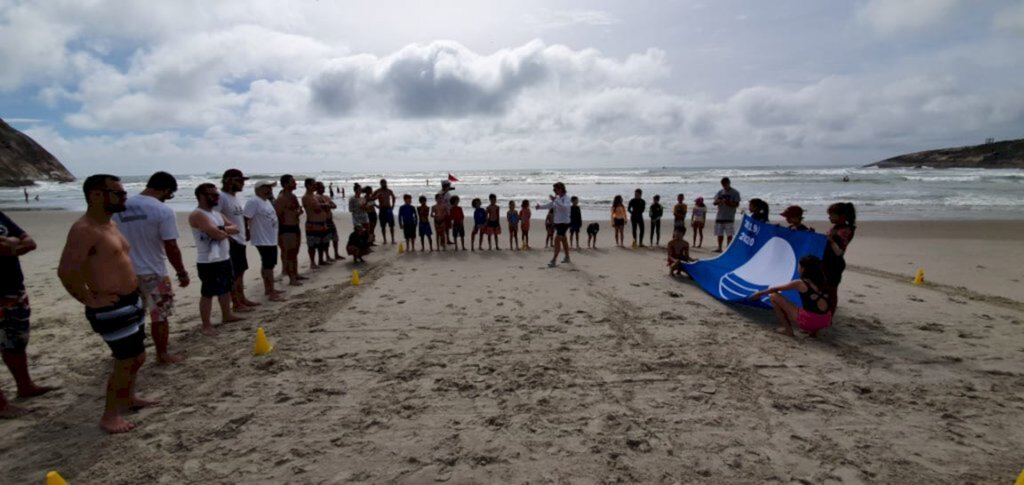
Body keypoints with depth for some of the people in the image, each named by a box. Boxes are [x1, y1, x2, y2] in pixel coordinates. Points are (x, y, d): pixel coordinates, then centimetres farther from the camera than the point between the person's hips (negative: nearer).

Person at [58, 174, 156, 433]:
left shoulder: (110, 224, 10)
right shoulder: (84, 229, -21)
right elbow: (66, 271, -30)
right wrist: (90, 299, -20)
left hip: (131, 302, 10)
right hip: (112, 309, -10)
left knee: (137, 357, 22)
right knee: (126, 361, -1)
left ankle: (129, 398, 41)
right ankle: (110, 416, 15)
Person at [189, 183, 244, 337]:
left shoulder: (216, 213, 14)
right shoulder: (197, 215, -16)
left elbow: (235, 228, 8)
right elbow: (217, 234, -27)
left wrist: (223, 229, -13)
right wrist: (227, 231, -4)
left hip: (225, 259, 9)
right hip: (208, 262, -9)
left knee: (226, 289, 20)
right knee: (208, 294, -2)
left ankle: (227, 315, 36)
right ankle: (206, 326, 6)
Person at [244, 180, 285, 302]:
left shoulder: (267, 201, 14)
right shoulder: (253, 202, -18)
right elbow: (245, 219, -22)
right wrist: (247, 233, -16)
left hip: (271, 239, 10)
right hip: (263, 240, -10)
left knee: (267, 265, 16)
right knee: (268, 266, -8)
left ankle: (268, 289, 26)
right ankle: (271, 293, -3)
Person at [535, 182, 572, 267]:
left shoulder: (566, 198, -15)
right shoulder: (557, 198, 9)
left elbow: (564, 207, -34)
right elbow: (550, 205, 15)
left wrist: (555, 200, -40)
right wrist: (540, 207, 0)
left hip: (564, 222, -9)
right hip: (557, 222, 9)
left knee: (557, 239, -14)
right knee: (563, 239, 18)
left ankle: (554, 260, -14)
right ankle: (567, 258, 32)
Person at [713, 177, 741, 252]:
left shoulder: (735, 193, -2)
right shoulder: (720, 192, 11)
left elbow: (736, 204, -6)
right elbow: (715, 202, 6)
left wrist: (728, 202, -21)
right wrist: (720, 201, -16)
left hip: (729, 217, -5)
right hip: (720, 216, 5)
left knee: (729, 234, -6)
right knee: (720, 233, 9)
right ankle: (719, 248, 18)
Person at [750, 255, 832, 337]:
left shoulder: (800, 283, -4)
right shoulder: (822, 282, 10)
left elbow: (775, 289, 10)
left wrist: (760, 293, 25)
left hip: (809, 320, -7)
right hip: (825, 322, 7)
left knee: (773, 296, 3)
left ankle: (787, 329, 7)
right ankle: (814, 330, 19)